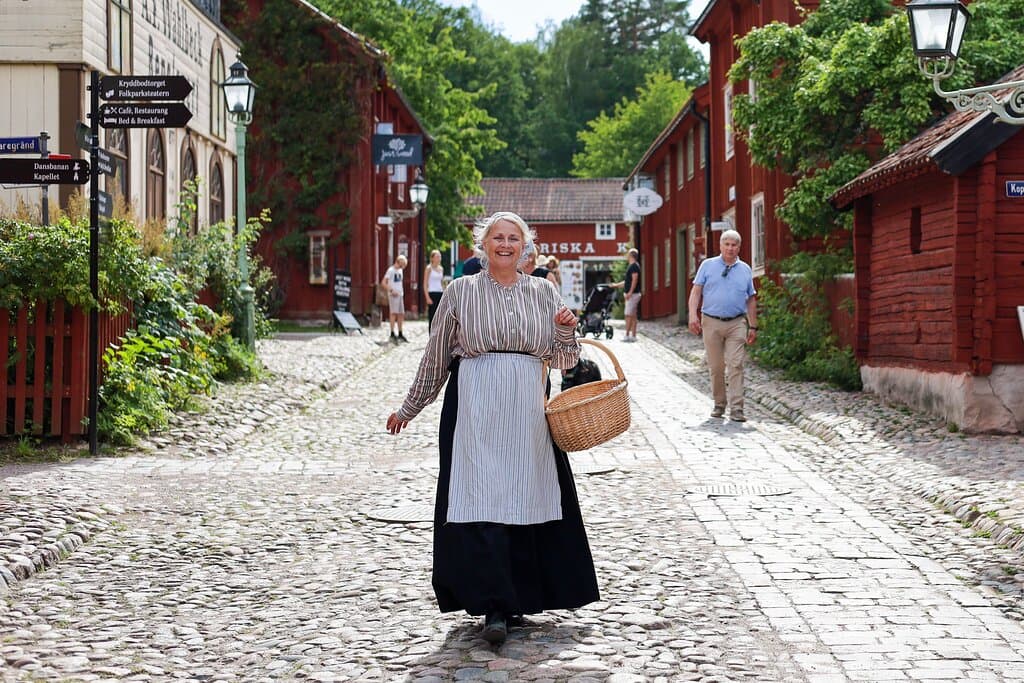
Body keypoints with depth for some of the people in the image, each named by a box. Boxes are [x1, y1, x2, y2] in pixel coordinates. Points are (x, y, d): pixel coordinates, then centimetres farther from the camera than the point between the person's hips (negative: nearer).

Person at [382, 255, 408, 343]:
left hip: (400, 295, 8)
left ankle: (400, 334, 17)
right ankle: (392, 334, -16)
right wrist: (391, 290, -20)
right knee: (394, 313, -14)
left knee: (401, 314, 9)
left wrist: (402, 292, 13)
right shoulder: (391, 270, -8)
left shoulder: (400, 270, 17)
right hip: (393, 295, -8)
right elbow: (383, 282, -14)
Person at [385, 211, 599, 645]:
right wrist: (409, 408, 16)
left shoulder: (543, 292, 12)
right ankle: (494, 608, -13)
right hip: (474, 409, -3)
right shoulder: (460, 292, 6)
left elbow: (562, 361, 14)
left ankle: (519, 597, 15)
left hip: (527, 410, 3)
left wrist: (566, 331, -5)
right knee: (482, 500, -11)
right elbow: (435, 358, 13)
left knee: (525, 498, 3)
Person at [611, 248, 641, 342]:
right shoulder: (631, 266, 19)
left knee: (629, 315, -10)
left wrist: (630, 292, -26)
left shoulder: (634, 266, -12)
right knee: (633, 315, 8)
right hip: (632, 295, 10)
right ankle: (633, 335, 8)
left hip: (633, 294, -10)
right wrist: (616, 285, 33)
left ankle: (627, 335, -11)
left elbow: (635, 280, -21)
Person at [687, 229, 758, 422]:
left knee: (736, 365, -9)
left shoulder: (745, 270, 12)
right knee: (716, 367, 5)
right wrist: (693, 315, -11)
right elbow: (696, 291, 2)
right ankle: (719, 404, 17)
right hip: (711, 322, 0)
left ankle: (736, 408, -10)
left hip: (737, 324, 0)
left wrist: (753, 326, 11)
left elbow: (751, 299, 15)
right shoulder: (708, 265, 7)